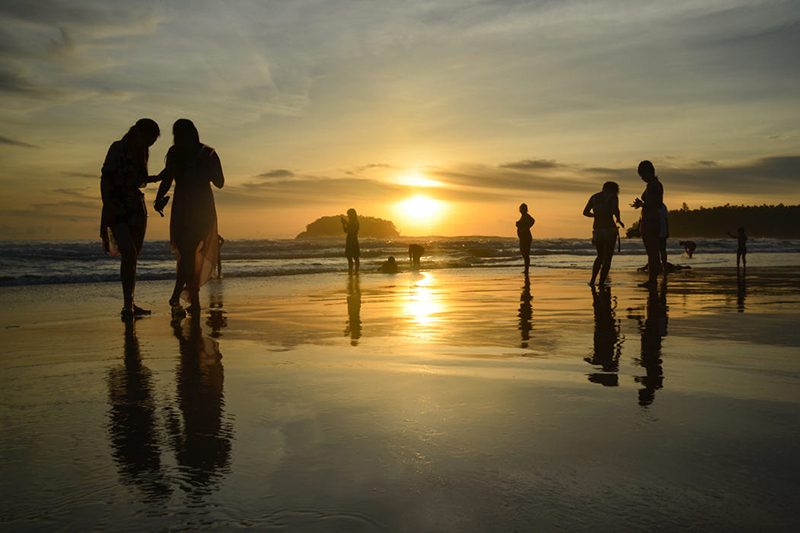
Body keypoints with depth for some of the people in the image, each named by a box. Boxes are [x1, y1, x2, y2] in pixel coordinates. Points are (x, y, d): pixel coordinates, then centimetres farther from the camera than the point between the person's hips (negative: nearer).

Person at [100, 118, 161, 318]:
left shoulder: (140, 152, 14)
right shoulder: (118, 148, -7)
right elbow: (105, 179, -12)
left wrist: (155, 178, 12)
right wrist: (108, 206, -19)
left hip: (136, 208, 7)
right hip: (117, 209, -7)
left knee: (133, 257, 6)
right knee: (129, 254, -19)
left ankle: (129, 305, 11)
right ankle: (127, 305, -18)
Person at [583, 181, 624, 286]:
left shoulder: (594, 197, 14)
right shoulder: (613, 196, -1)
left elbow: (585, 212, 17)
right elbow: (615, 210, -19)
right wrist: (619, 220, 0)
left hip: (597, 230, 5)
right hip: (609, 229, -5)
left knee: (600, 256, 23)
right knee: (607, 259, 5)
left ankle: (592, 280, 15)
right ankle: (601, 283, -1)